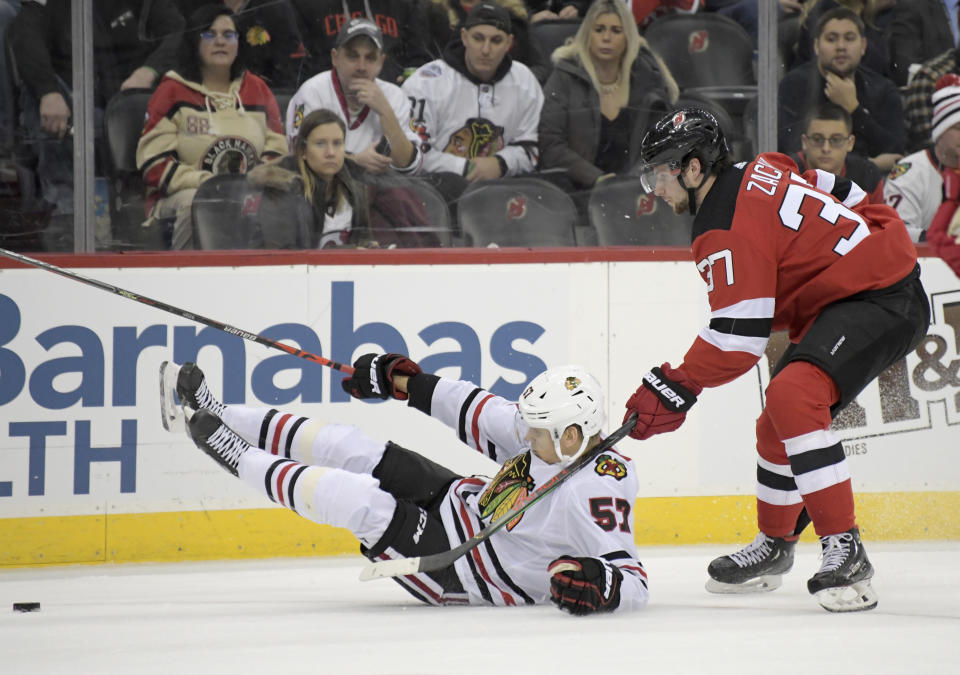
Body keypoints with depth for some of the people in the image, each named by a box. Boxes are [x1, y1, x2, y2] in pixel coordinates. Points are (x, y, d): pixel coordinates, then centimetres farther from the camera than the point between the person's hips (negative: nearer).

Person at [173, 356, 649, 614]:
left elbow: (635, 585, -34)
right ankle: (220, 418, 13)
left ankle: (240, 460, 2)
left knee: (359, 501, -18)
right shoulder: (551, 434, -6)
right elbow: (485, 416, 8)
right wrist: (406, 384, 11)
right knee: (353, 449, 2)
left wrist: (602, 585, -57)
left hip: (458, 569, -8)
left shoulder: (596, 494, -31)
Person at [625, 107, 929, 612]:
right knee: (780, 422, 18)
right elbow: (847, 195, 17)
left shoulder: (725, 229, -18)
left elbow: (738, 337, -23)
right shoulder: (761, 172, 9)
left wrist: (677, 387, -20)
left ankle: (844, 551, -31)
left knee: (793, 395, -30)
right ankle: (774, 544, 37)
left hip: (882, 303, -11)